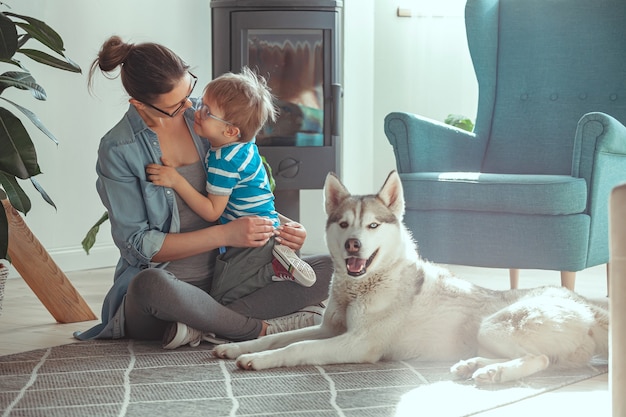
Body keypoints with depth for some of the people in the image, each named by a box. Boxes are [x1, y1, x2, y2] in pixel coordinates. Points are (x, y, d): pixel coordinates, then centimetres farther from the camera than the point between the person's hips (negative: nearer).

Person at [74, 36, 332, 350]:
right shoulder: (118, 151, -8)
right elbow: (138, 244, -12)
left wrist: (279, 226, -5)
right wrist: (225, 235, -18)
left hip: (222, 280, 5)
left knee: (326, 271, -14)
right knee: (150, 285, -42)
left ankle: (205, 330, -25)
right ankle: (263, 330, -23)